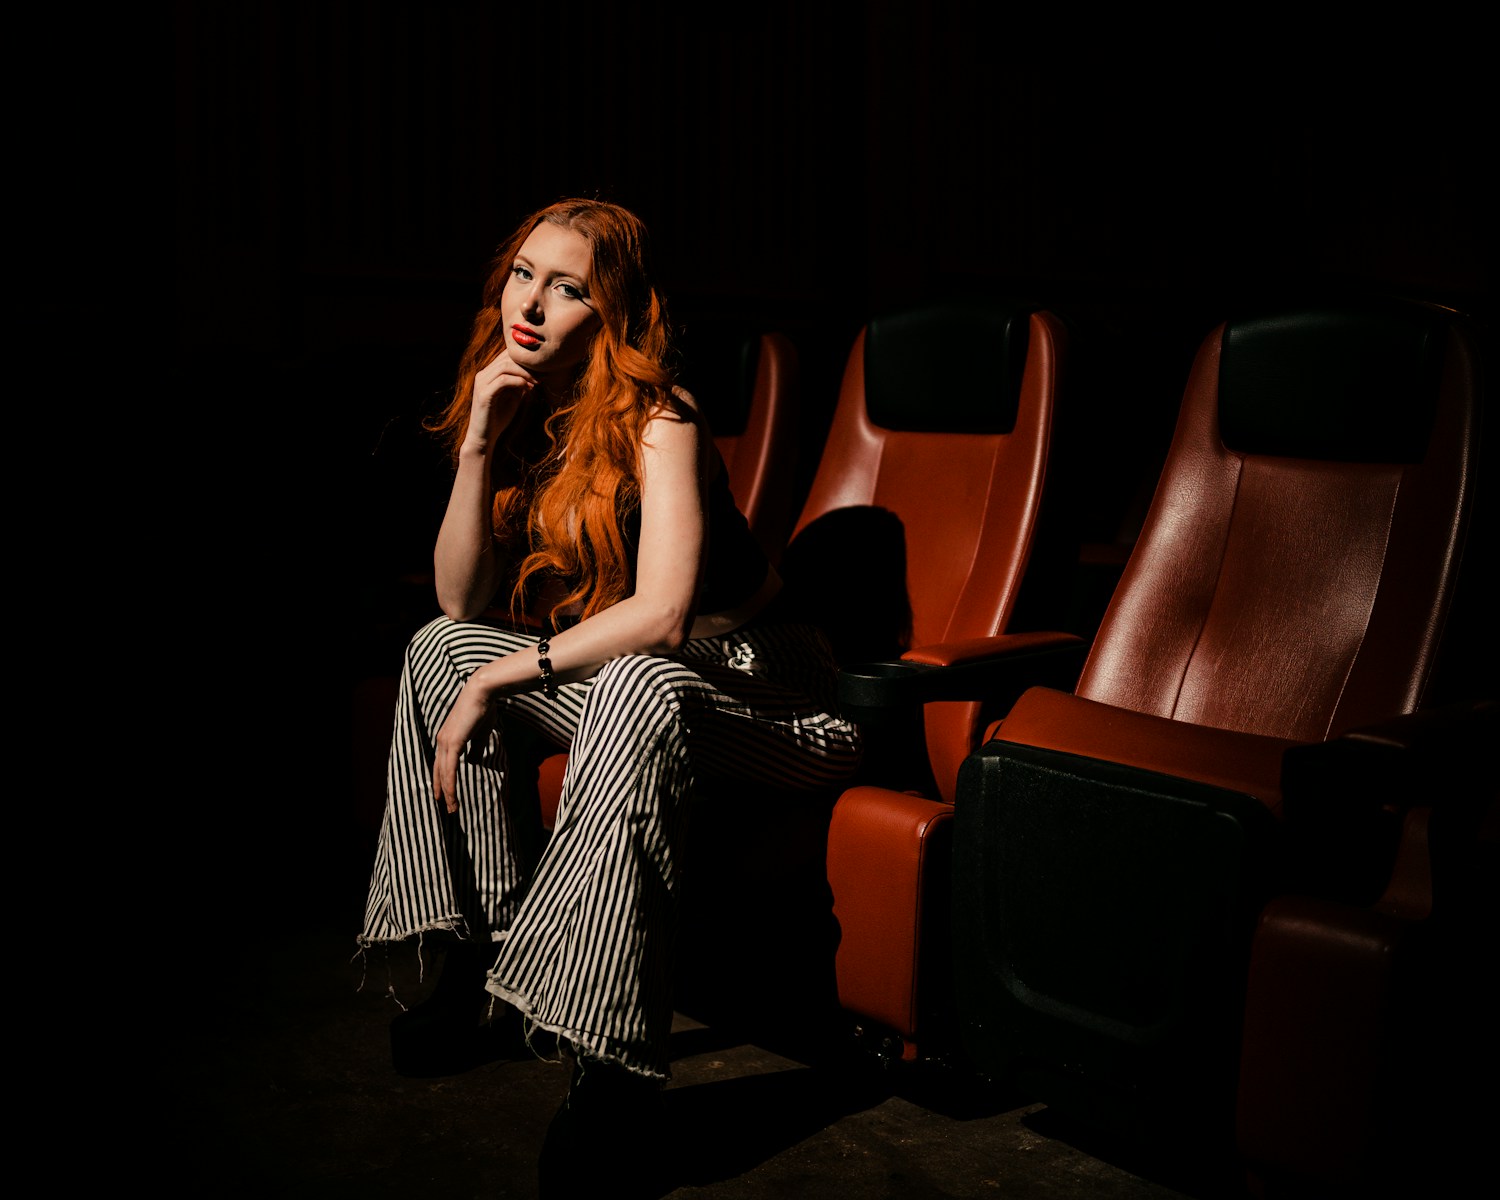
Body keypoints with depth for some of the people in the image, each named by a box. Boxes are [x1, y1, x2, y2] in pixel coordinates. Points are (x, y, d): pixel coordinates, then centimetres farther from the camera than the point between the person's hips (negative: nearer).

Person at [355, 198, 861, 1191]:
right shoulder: (518, 410, 1)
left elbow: (660, 616, -32)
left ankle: (612, 1058, -37)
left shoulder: (659, 420, -20)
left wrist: (497, 680, -25)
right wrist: (479, 447, -16)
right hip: (615, 678, 8)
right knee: (438, 650, -5)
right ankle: (484, 966, -6)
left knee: (642, 686, -38)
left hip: (763, 694, -7)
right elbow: (462, 603, -4)